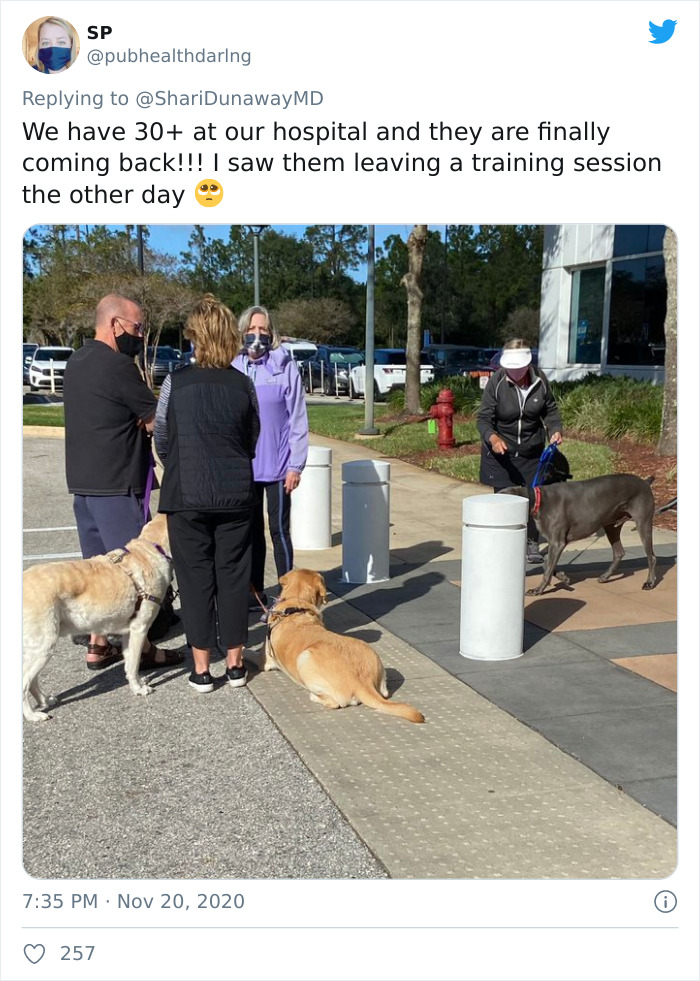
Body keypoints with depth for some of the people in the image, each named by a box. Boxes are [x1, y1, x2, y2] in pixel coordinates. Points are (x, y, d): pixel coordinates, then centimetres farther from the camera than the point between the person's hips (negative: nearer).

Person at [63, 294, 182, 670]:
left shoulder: (77, 362, 13)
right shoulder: (117, 365, -16)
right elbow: (156, 421, -12)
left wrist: (141, 423, 0)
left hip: (83, 482, 9)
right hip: (116, 484, -9)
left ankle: (98, 645, 21)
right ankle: (140, 648, 8)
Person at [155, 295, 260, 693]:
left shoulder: (177, 382, -7)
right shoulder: (243, 384, -1)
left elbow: (161, 439, 3)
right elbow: (253, 440, 8)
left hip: (187, 495, -2)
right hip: (236, 493, 2)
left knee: (196, 578, 6)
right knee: (233, 575, 10)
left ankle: (202, 669, 12)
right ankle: (235, 663, 19)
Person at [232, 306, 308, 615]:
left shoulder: (285, 367, -4)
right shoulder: (233, 369, 5)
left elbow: (298, 419, -5)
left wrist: (296, 465, -9)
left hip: (277, 465, -4)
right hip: (243, 467, 4)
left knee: (279, 530, 1)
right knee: (251, 530, 12)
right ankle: (256, 592, 23)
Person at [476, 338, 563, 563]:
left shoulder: (539, 380, -9)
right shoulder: (496, 382, -17)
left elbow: (550, 409, 6)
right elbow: (483, 418, -16)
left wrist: (555, 430, -13)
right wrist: (492, 437, -36)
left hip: (531, 451, 2)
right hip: (501, 451, -2)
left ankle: (532, 544, 19)